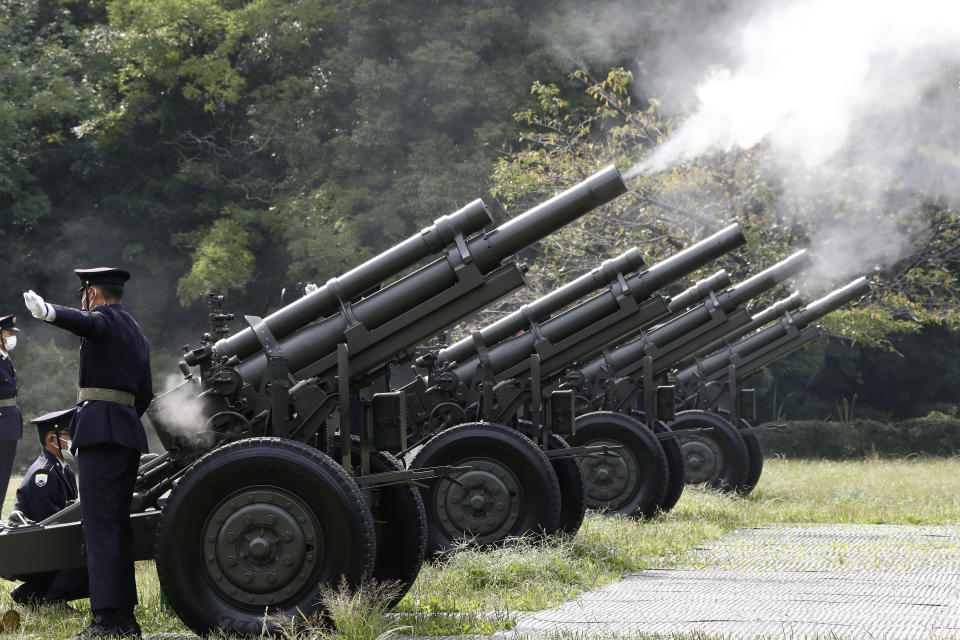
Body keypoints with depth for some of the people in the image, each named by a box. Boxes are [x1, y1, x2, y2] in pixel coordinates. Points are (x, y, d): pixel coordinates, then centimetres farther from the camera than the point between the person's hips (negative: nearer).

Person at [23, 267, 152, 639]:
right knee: (118, 524, 12)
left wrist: (49, 312, -47)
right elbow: (144, 395, 26)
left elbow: (85, 323, -29)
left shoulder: (105, 317, -3)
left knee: (100, 525, -12)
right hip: (130, 434, 9)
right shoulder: (137, 334, 25)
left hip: (100, 428, -9)